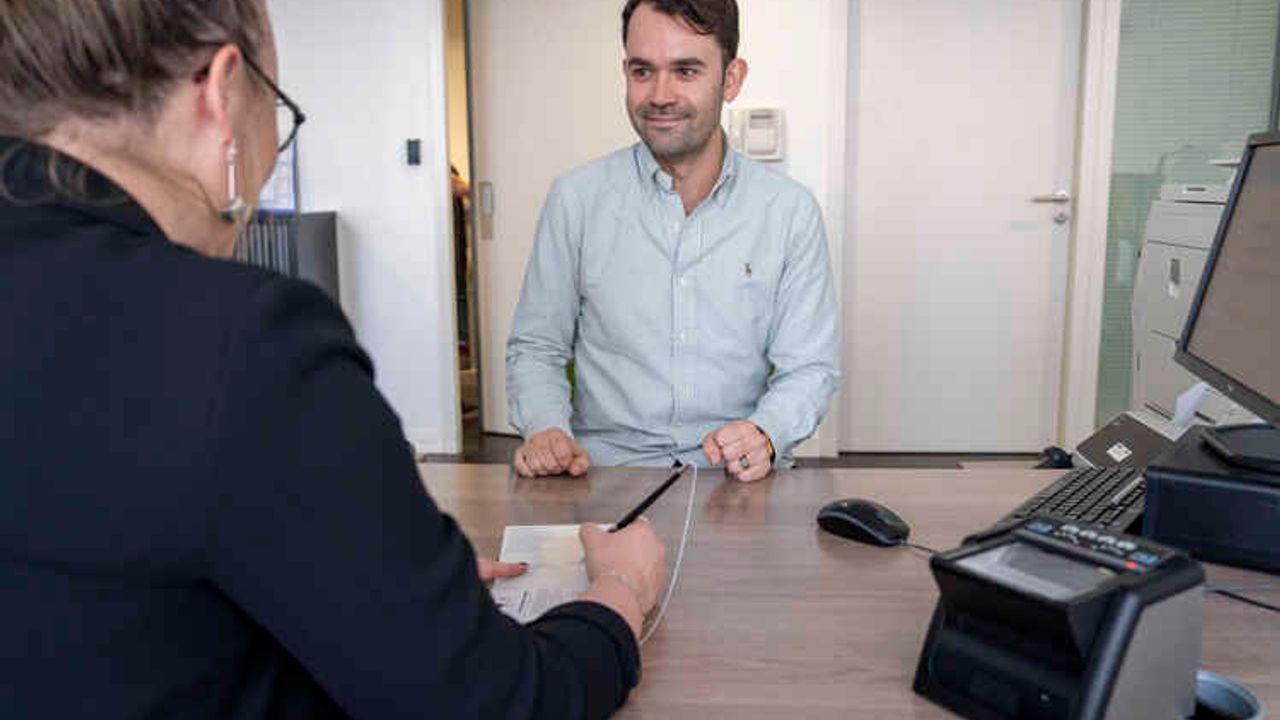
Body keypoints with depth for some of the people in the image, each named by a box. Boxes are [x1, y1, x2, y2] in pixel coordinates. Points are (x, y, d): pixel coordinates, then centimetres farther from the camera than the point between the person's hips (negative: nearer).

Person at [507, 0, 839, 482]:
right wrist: (545, 428, -11)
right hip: (606, 474, 0)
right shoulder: (576, 199, 2)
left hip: (737, 483, 1)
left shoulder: (790, 211, 3)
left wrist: (765, 434, -15)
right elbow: (536, 350, 9)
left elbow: (810, 366, 6)